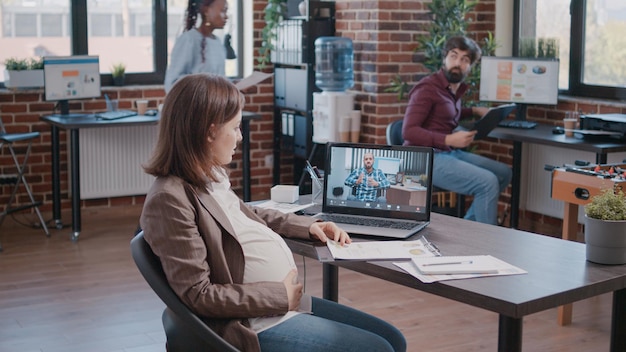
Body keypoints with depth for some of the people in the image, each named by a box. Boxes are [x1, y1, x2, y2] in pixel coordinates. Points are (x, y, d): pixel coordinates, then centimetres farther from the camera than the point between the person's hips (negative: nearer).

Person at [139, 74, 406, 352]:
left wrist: (307, 226, 16)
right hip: (257, 324, -9)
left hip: (288, 302, 10)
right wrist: (280, 295, -17)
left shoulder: (211, 178, 6)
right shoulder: (170, 199, -21)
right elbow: (197, 294, -22)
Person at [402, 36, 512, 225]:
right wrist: (449, 140, -29)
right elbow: (408, 131, -21)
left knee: (504, 173, 8)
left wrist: (474, 110, 21)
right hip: (428, 158, -9)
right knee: (488, 182, -22)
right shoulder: (428, 88, -14)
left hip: (451, 153, 9)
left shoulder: (456, 88, 11)